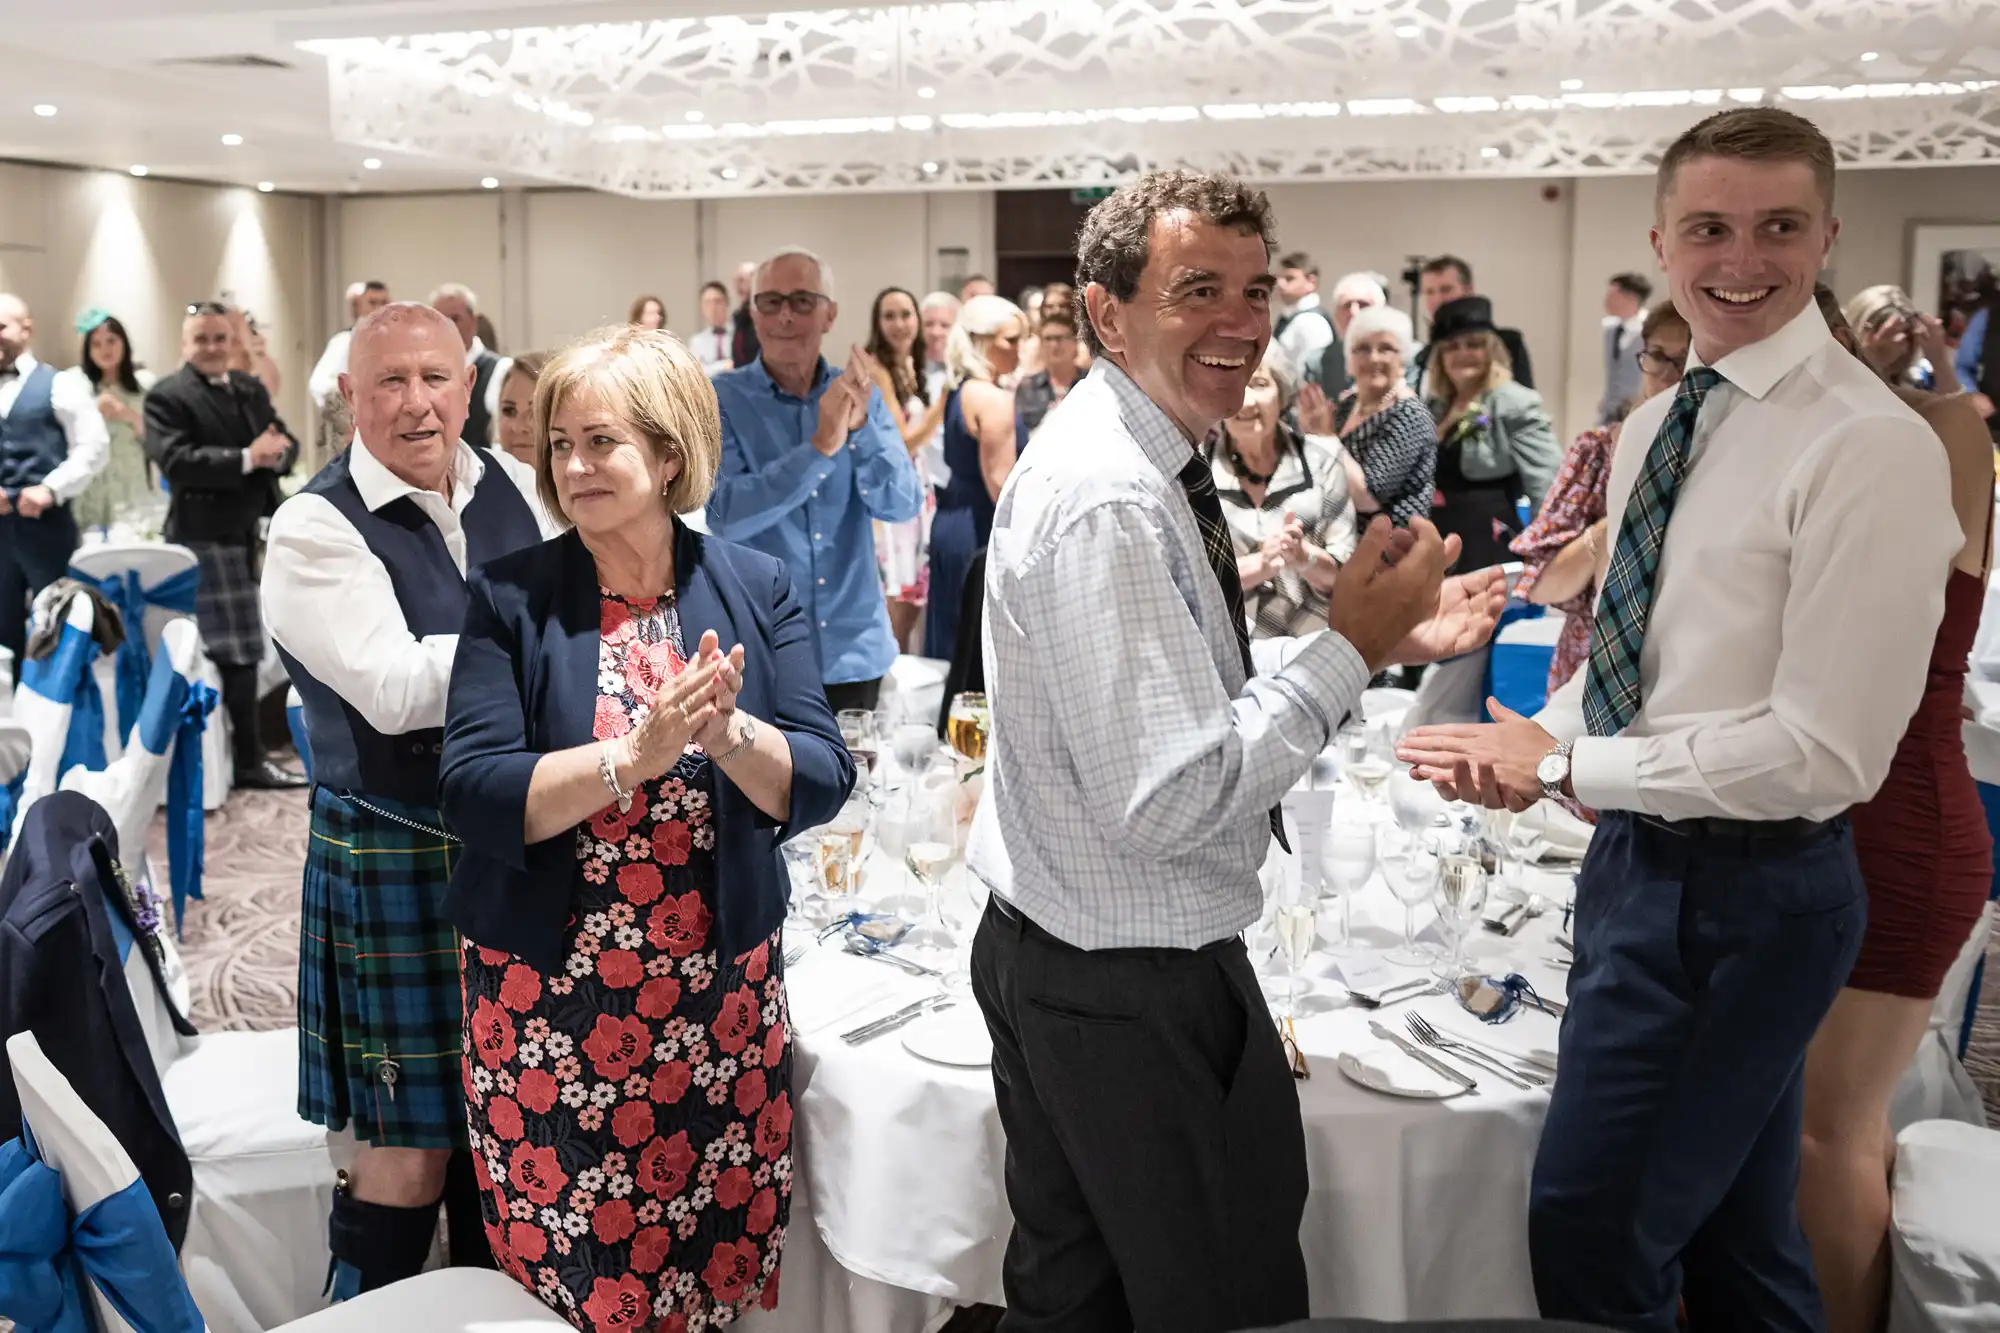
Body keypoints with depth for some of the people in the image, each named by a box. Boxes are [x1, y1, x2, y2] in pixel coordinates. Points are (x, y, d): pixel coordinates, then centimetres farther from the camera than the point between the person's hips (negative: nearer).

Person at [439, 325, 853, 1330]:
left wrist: (728, 734, -23)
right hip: (547, 996, -1)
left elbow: (820, 785, -5)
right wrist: (635, 755, -23)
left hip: (721, 989, 1)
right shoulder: (511, 598, -2)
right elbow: (472, 795, -12)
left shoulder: (758, 590, 1)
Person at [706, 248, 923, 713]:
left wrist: (861, 426, -22)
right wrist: (820, 447, -24)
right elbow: (724, 515, -19)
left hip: (855, 653, 3)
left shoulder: (860, 396, 4)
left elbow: (902, 506, -6)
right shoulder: (719, 400, -6)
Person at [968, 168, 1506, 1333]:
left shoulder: (1130, 462, 7)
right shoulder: (1107, 504, -26)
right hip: (1132, 988, -10)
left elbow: (1190, 682, 13)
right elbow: (1168, 801, -29)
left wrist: (1384, 633, 4)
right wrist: (1353, 646, -21)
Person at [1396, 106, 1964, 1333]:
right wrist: (1541, 735, -5)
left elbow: (1826, 751, -23)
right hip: (1644, 852, 8)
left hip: (1749, 891, -8)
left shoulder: (1870, 447, -19)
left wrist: (1564, 763, -17)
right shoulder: (1660, 424, 7)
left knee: (1592, 1234, 1)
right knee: (1738, 1232, 23)